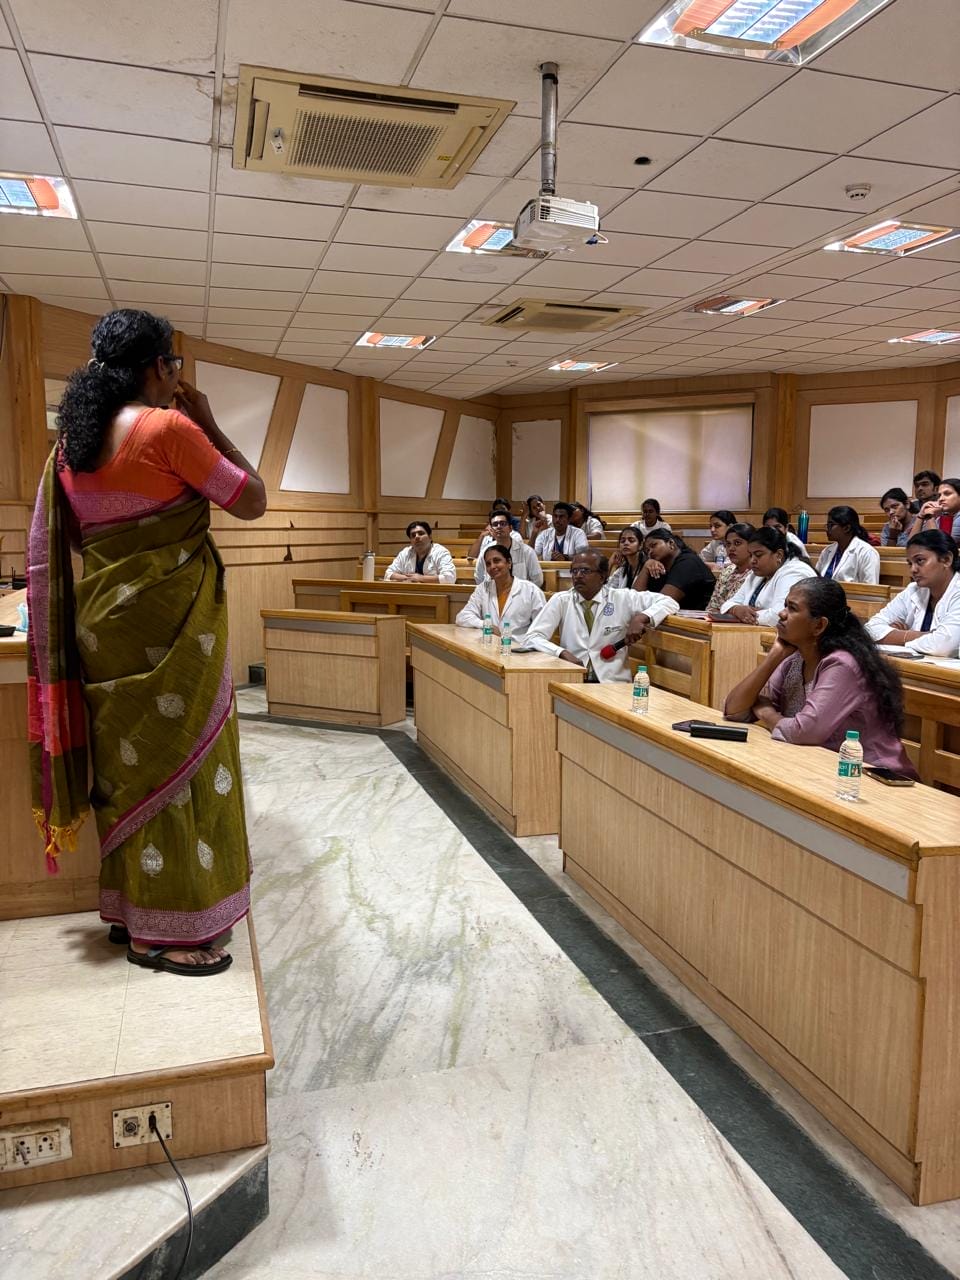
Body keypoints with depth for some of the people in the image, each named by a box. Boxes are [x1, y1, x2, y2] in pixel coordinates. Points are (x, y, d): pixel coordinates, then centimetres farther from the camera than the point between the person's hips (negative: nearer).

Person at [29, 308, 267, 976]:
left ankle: (128, 910, 28)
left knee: (130, 763, 16)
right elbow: (253, 501, -8)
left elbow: (54, 547, 17)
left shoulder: (72, 442, 10)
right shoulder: (170, 427, -13)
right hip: (167, 625, -8)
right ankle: (165, 930, 10)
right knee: (177, 761, 1)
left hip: (103, 621, 8)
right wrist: (206, 420, -2)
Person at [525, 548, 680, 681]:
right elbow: (533, 638, -3)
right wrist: (563, 653, -20)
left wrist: (642, 617, -13)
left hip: (613, 682, -1)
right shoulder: (560, 600, 4)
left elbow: (669, 602, 5)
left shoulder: (622, 599, 4)